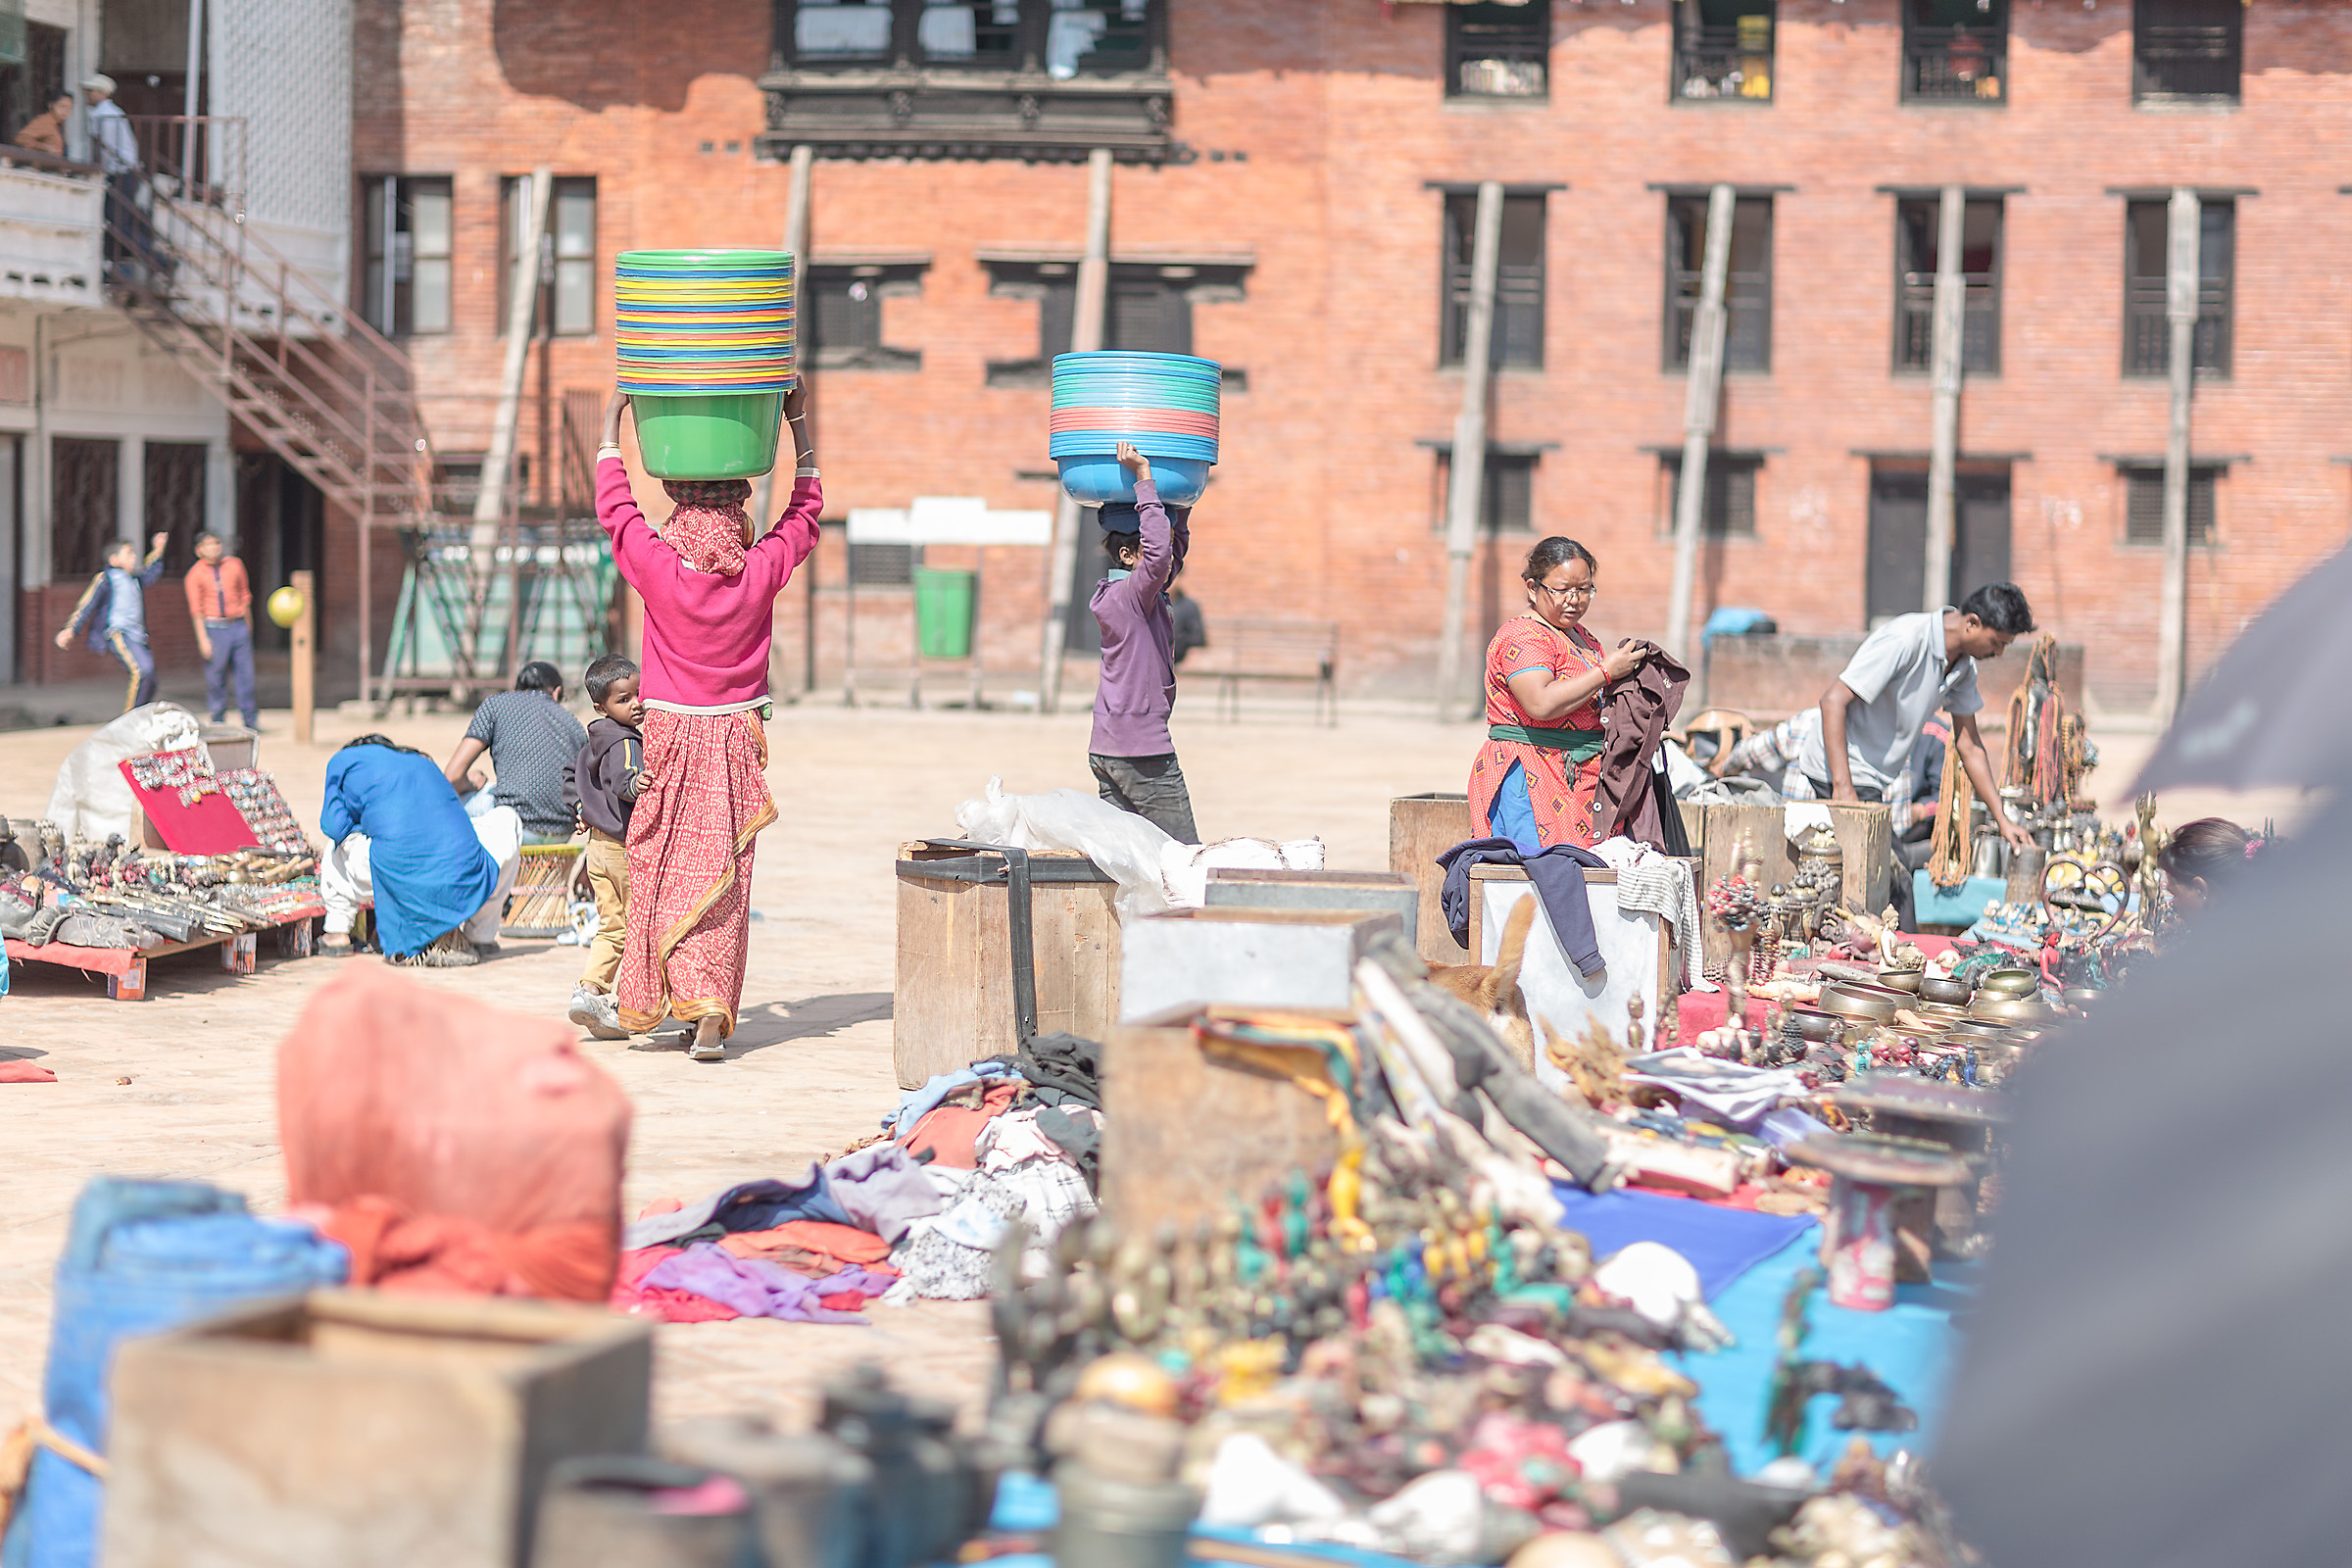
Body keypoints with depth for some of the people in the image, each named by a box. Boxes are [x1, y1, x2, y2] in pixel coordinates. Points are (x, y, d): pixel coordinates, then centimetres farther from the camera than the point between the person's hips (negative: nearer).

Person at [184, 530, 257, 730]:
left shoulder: (234, 565, 7)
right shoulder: (195, 574, -1)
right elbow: (196, 608, -3)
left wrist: (248, 625, 20)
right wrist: (202, 639, -8)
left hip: (238, 626, 3)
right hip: (213, 628, -3)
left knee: (245, 671, 1)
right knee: (215, 674, -2)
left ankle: (250, 719, 9)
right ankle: (218, 718, 11)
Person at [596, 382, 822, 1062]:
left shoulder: (659, 568, -11)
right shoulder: (761, 572, -6)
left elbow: (614, 505, 5)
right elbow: (806, 509, 11)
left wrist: (612, 422, 15)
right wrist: (799, 424, 16)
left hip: (672, 736, -1)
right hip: (739, 738, 1)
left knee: (668, 873, 8)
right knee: (722, 879, 1)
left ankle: (671, 1000, 3)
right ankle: (712, 1014, -6)